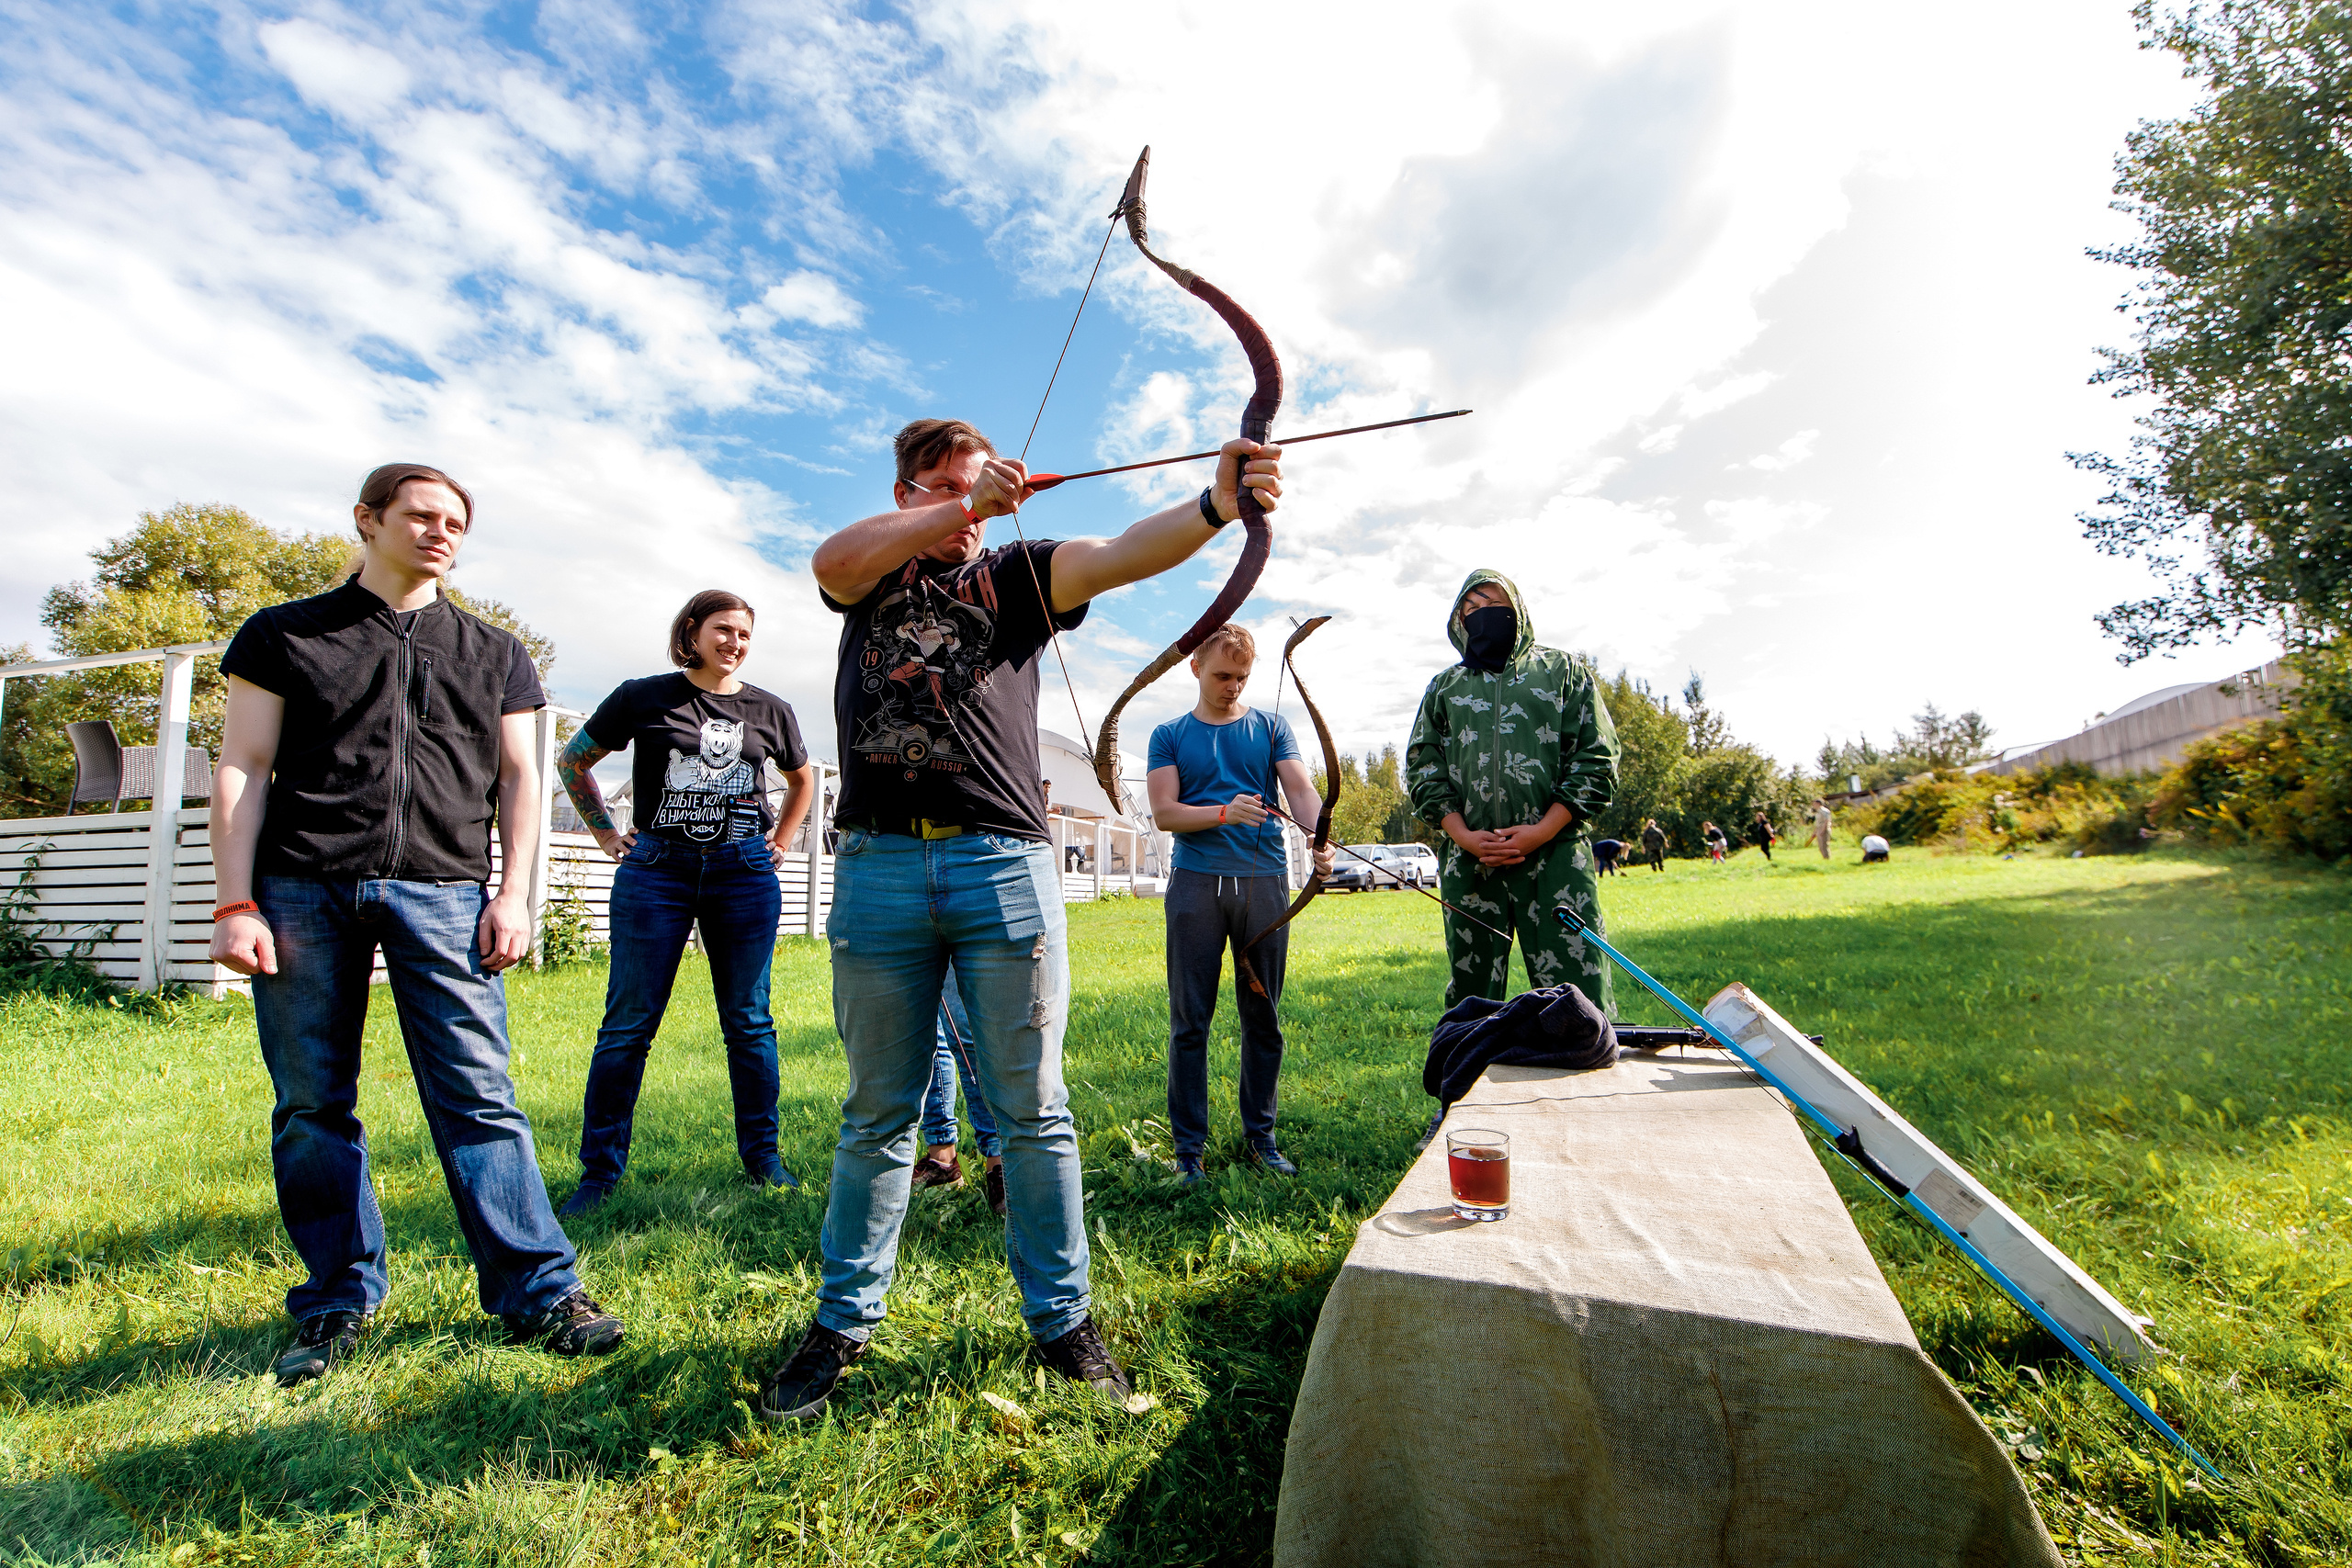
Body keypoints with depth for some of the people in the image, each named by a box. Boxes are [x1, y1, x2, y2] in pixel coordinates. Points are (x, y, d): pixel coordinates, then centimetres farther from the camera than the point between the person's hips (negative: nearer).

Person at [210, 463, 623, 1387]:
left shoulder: (495, 654, 17)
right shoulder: (283, 635, 14)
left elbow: (519, 780, 13)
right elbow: (241, 771, 7)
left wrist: (514, 894, 2)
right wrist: (236, 903, -3)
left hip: (444, 893, 0)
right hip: (302, 888, 1)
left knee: (480, 1095, -5)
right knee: (312, 1104, 5)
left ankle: (539, 1293, -1)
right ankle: (339, 1304, 19)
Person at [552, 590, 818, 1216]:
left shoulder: (769, 710, 8)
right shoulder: (642, 697, 2)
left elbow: (802, 778, 25)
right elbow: (572, 761, 14)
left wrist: (779, 841, 15)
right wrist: (607, 834, 8)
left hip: (745, 873, 2)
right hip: (656, 871, -1)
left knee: (749, 1021, 6)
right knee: (629, 1022, 2)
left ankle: (761, 1156, 18)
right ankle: (599, 1171, 15)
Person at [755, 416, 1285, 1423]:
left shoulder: (1016, 573, 12)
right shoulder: (869, 575, 16)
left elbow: (1124, 554, -7)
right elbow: (832, 561, -8)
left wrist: (1217, 506, -26)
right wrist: (965, 504, -12)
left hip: (1003, 867, -1)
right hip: (876, 867, 1)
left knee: (1032, 1111, 6)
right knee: (878, 1115, 12)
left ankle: (1062, 1319, 22)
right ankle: (843, 1323, 28)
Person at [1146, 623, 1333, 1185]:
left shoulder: (1271, 727, 12)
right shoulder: (1170, 736, 9)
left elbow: (1300, 789, -2)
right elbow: (1164, 813, -2)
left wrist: (1321, 837, -22)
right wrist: (1225, 812, -19)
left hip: (1265, 880, 2)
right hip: (1196, 882, -1)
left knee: (1263, 1018, 8)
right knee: (1190, 1021, 2)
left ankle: (1259, 1138, 22)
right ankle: (1189, 1147, 13)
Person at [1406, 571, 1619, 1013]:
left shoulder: (1565, 670, 12)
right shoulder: (1444, 688, 18)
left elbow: (1597, 758, 4)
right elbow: (1421, 766, 10)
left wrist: (1541, 832, -8)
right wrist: (1464, 836, -5)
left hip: (1556, 857, -2)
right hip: (1468, 865, 2)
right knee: (1470, 998, 8)